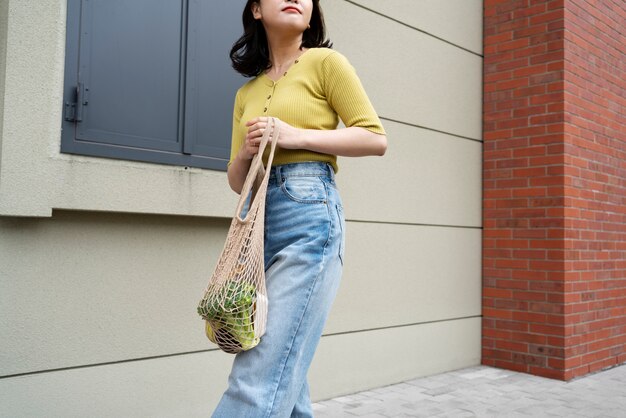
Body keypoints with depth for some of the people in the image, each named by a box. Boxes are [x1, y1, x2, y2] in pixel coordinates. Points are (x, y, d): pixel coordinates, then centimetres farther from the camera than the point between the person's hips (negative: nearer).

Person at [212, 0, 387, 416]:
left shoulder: (325, 62, 5)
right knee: (284, 375, 10)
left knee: (260, 381, -12)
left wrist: (296, 136, -10)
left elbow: (376, 138, -1)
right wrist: (245, 153, -3)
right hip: (259, 220, 6)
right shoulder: (248, 91, 20)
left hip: (310, 214, -6)